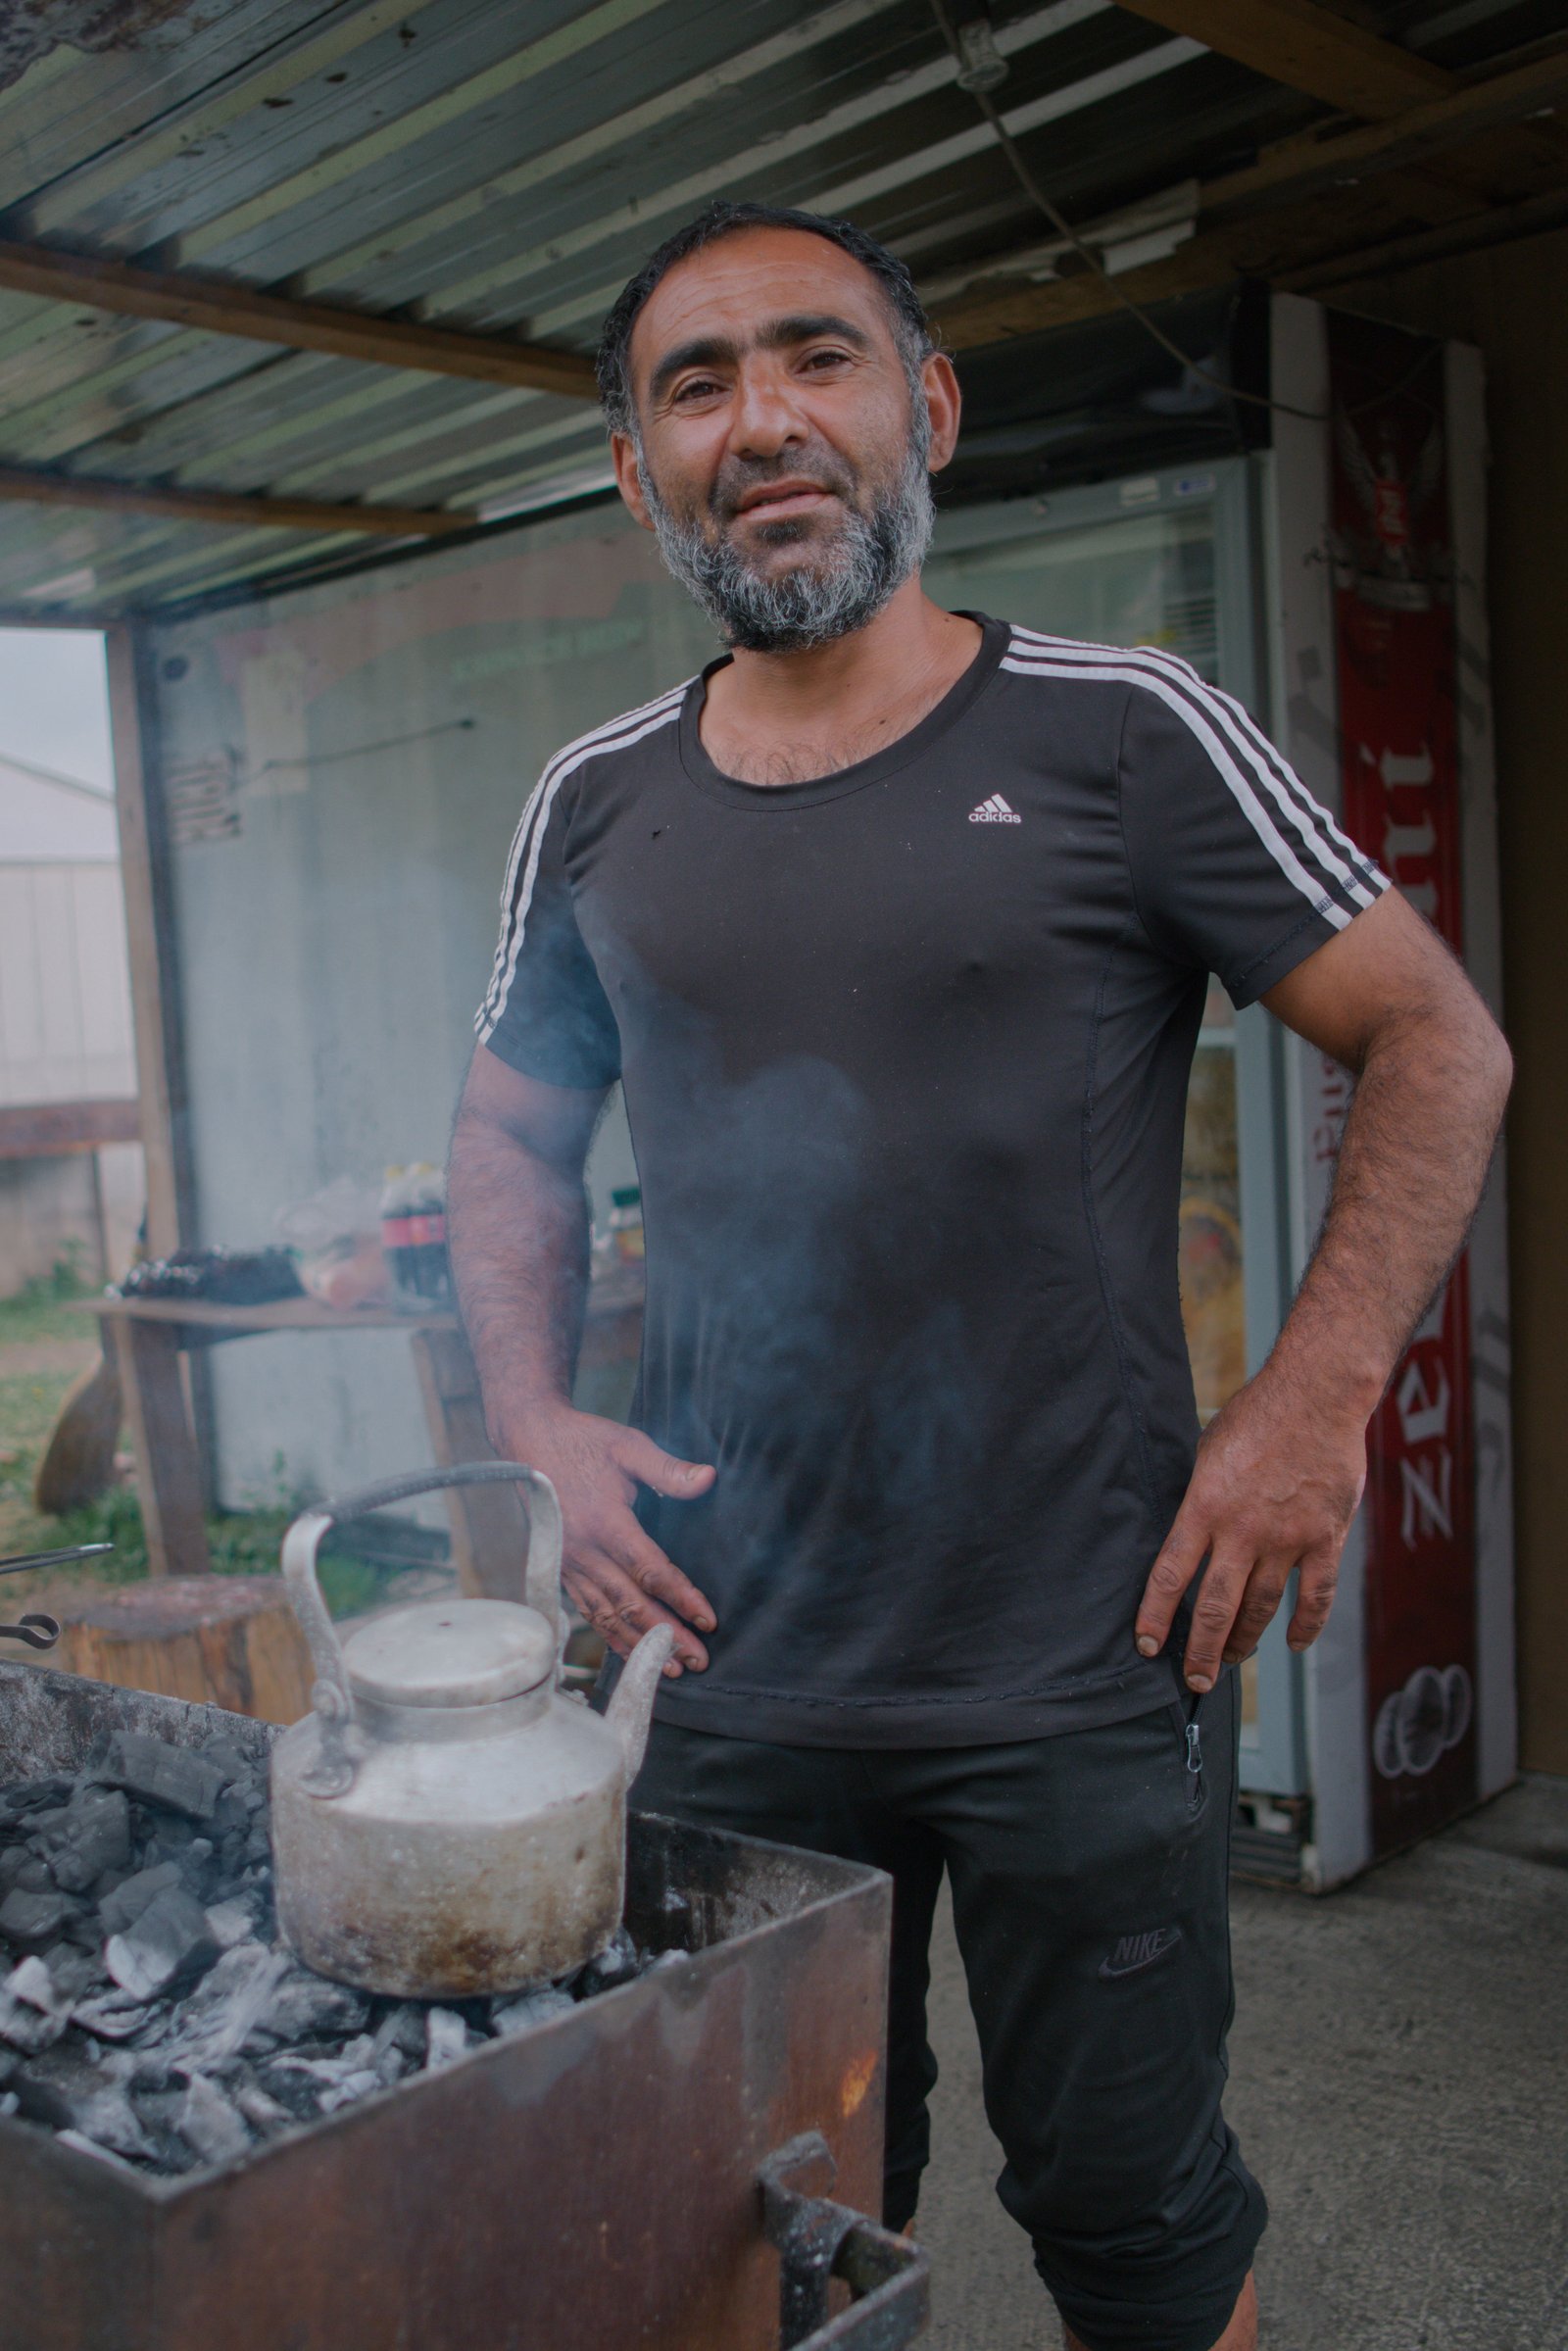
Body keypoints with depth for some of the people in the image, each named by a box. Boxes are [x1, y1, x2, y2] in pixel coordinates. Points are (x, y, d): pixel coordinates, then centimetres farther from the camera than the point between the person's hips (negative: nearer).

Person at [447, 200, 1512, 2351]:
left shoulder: (1120, 734, -6)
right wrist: (535, 1421, 2)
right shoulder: (594, 807, 5)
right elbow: (514, 1131, 17)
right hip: (730, 1678, 4)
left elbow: (1439, 1044, -2)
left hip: (1085, 1678, -3)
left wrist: (1317, 1403, -11)